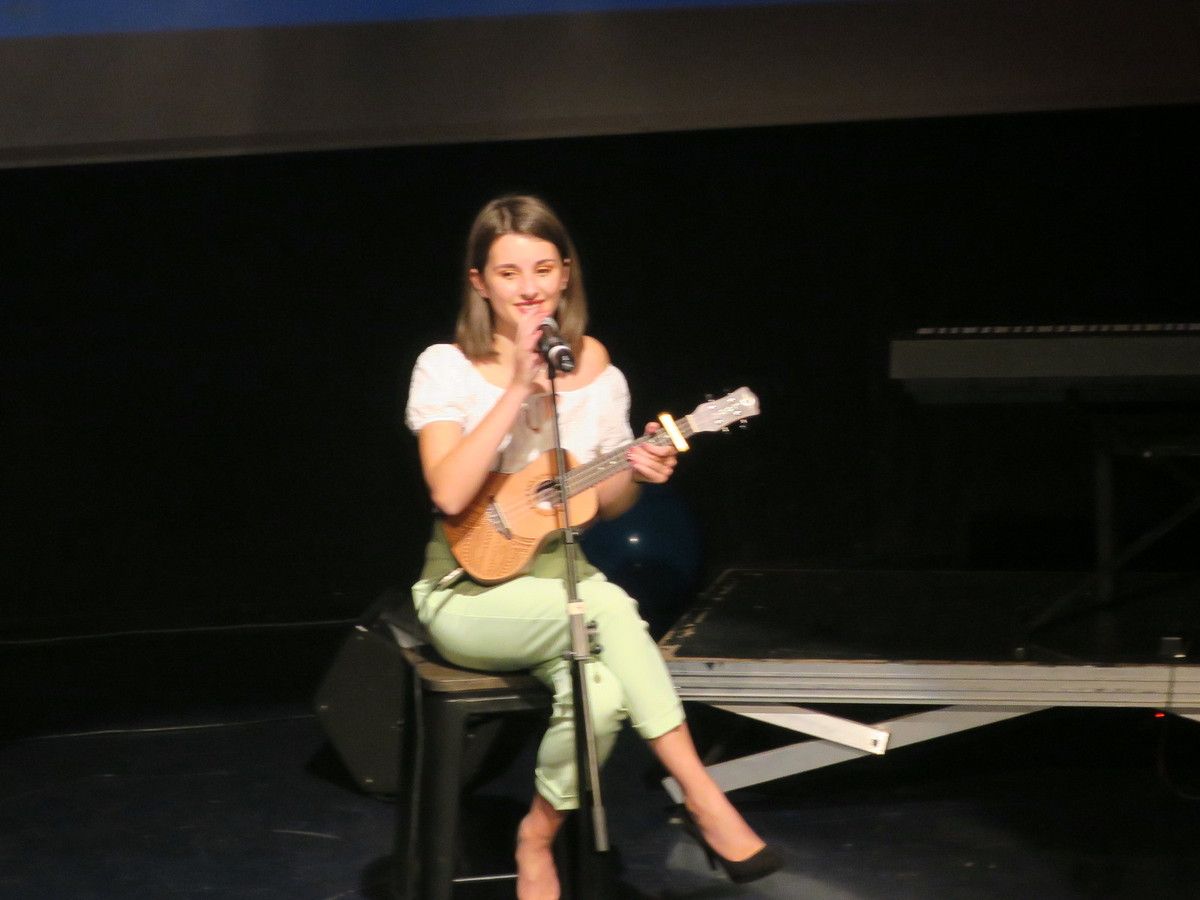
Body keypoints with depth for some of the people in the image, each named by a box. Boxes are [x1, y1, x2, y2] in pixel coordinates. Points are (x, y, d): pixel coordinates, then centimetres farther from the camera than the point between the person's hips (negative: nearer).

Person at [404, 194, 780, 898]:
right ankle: (703, 799, -25)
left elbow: (604, 506, 12)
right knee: (609, 607, -33)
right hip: (473, 594, -4)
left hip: (563, 577, 4)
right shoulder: (447, 367, -8)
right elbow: (450, 494, -24)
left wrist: (635, 476, -12)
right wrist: (519, 388, -25)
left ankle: (539, 837, -10)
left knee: (600, 695, -32)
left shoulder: (593, 365, 4)